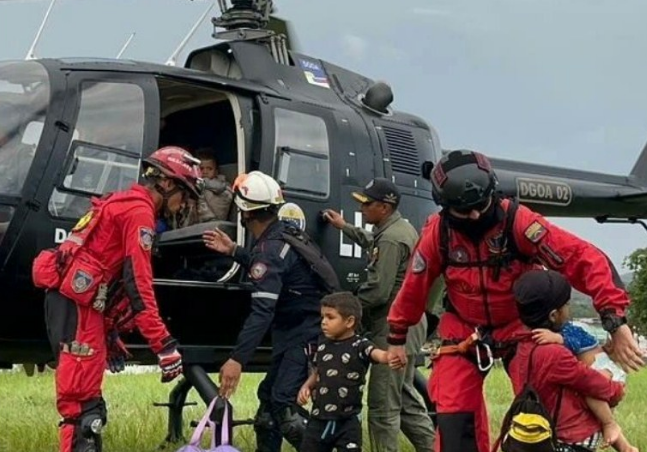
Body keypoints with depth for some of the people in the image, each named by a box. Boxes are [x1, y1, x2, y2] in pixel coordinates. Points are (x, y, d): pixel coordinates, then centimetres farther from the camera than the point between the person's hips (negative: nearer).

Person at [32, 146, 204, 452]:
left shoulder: (123, 203, 23)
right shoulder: (140, 211, -8)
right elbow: (138, 284, -17)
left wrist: (108, 332, 28)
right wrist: (164, 344, -19)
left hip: (71, 300, 10)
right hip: (76, 302, -10)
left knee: (83, 398, 13)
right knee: (83, 406, -14)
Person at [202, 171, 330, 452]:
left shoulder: (270, 248, -24)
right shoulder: (283, 233, 5)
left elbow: (262, 311, -34)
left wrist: (237, 359, -39)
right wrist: (233, 251, 24)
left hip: (304, 336, -11)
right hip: (294, 333, 11)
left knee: (284, 404, -20)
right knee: (268, 396, 16)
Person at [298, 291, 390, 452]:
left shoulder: (360, 346, -10)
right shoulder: (323, 346, 6)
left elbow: (379, 355, -30)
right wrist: (306, 387, -1)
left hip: (347, 420, -5)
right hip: (319, 418, 5)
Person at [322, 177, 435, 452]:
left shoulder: (391, 239, -20)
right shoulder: (401, 228, 12)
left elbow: (377, 292, -24)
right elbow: (372, 242, 36)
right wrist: (344, 227, 36)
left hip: (394, 331, -11)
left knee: (382, 404, -5)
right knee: (404, 395, 19)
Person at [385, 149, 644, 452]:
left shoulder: (517, 220, -25)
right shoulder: (437, 234, -16)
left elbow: (582, 257, -31)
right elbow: (414, 287, 1)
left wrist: (615, 320, -40)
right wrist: (397, 336, 12)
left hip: (521, 327, -2)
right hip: (465, 333, 2)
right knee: (454, 418, -5)